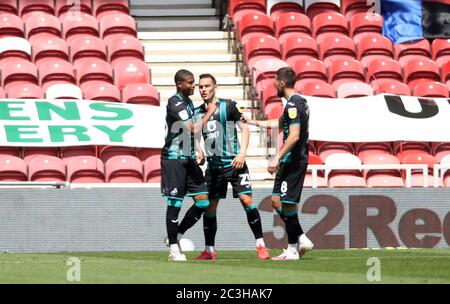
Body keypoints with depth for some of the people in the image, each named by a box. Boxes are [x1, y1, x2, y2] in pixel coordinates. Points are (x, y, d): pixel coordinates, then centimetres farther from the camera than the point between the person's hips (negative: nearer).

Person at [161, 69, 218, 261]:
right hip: (174, 158, -8)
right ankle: (173, 248, 2)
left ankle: (177, 236, 16)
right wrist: (209, 113, -9)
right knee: (175, 203, -4)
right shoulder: (174, 103, -14)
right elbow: (194, 129, -20)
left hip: (189, 159, 8)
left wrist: (198, 152, 16)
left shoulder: (188, 102, 15)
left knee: (203, 201, 2)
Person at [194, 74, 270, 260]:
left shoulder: (228, 106, -4)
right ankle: (209, 250, 15)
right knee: (209, 206, 5)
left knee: (246, 199, -14)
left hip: (233, 162, -5)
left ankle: (260, 245, -8)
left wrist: (242, 153, -14)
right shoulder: (198, 113, 8)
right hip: (213, 166, 5)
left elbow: (245, 129, -4)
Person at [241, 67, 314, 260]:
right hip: (294, 161, 10)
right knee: (277, 201, 12)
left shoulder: (293, 105, -16)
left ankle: (293, 249, 0)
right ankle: (301, 239, 13)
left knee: (287, 204, -5)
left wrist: (277, 158, -25)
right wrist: (252, 122, 40)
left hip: (292, 162, -10)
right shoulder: (300, 102, 16)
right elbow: (278, 123, 31)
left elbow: (294, 136, -25)